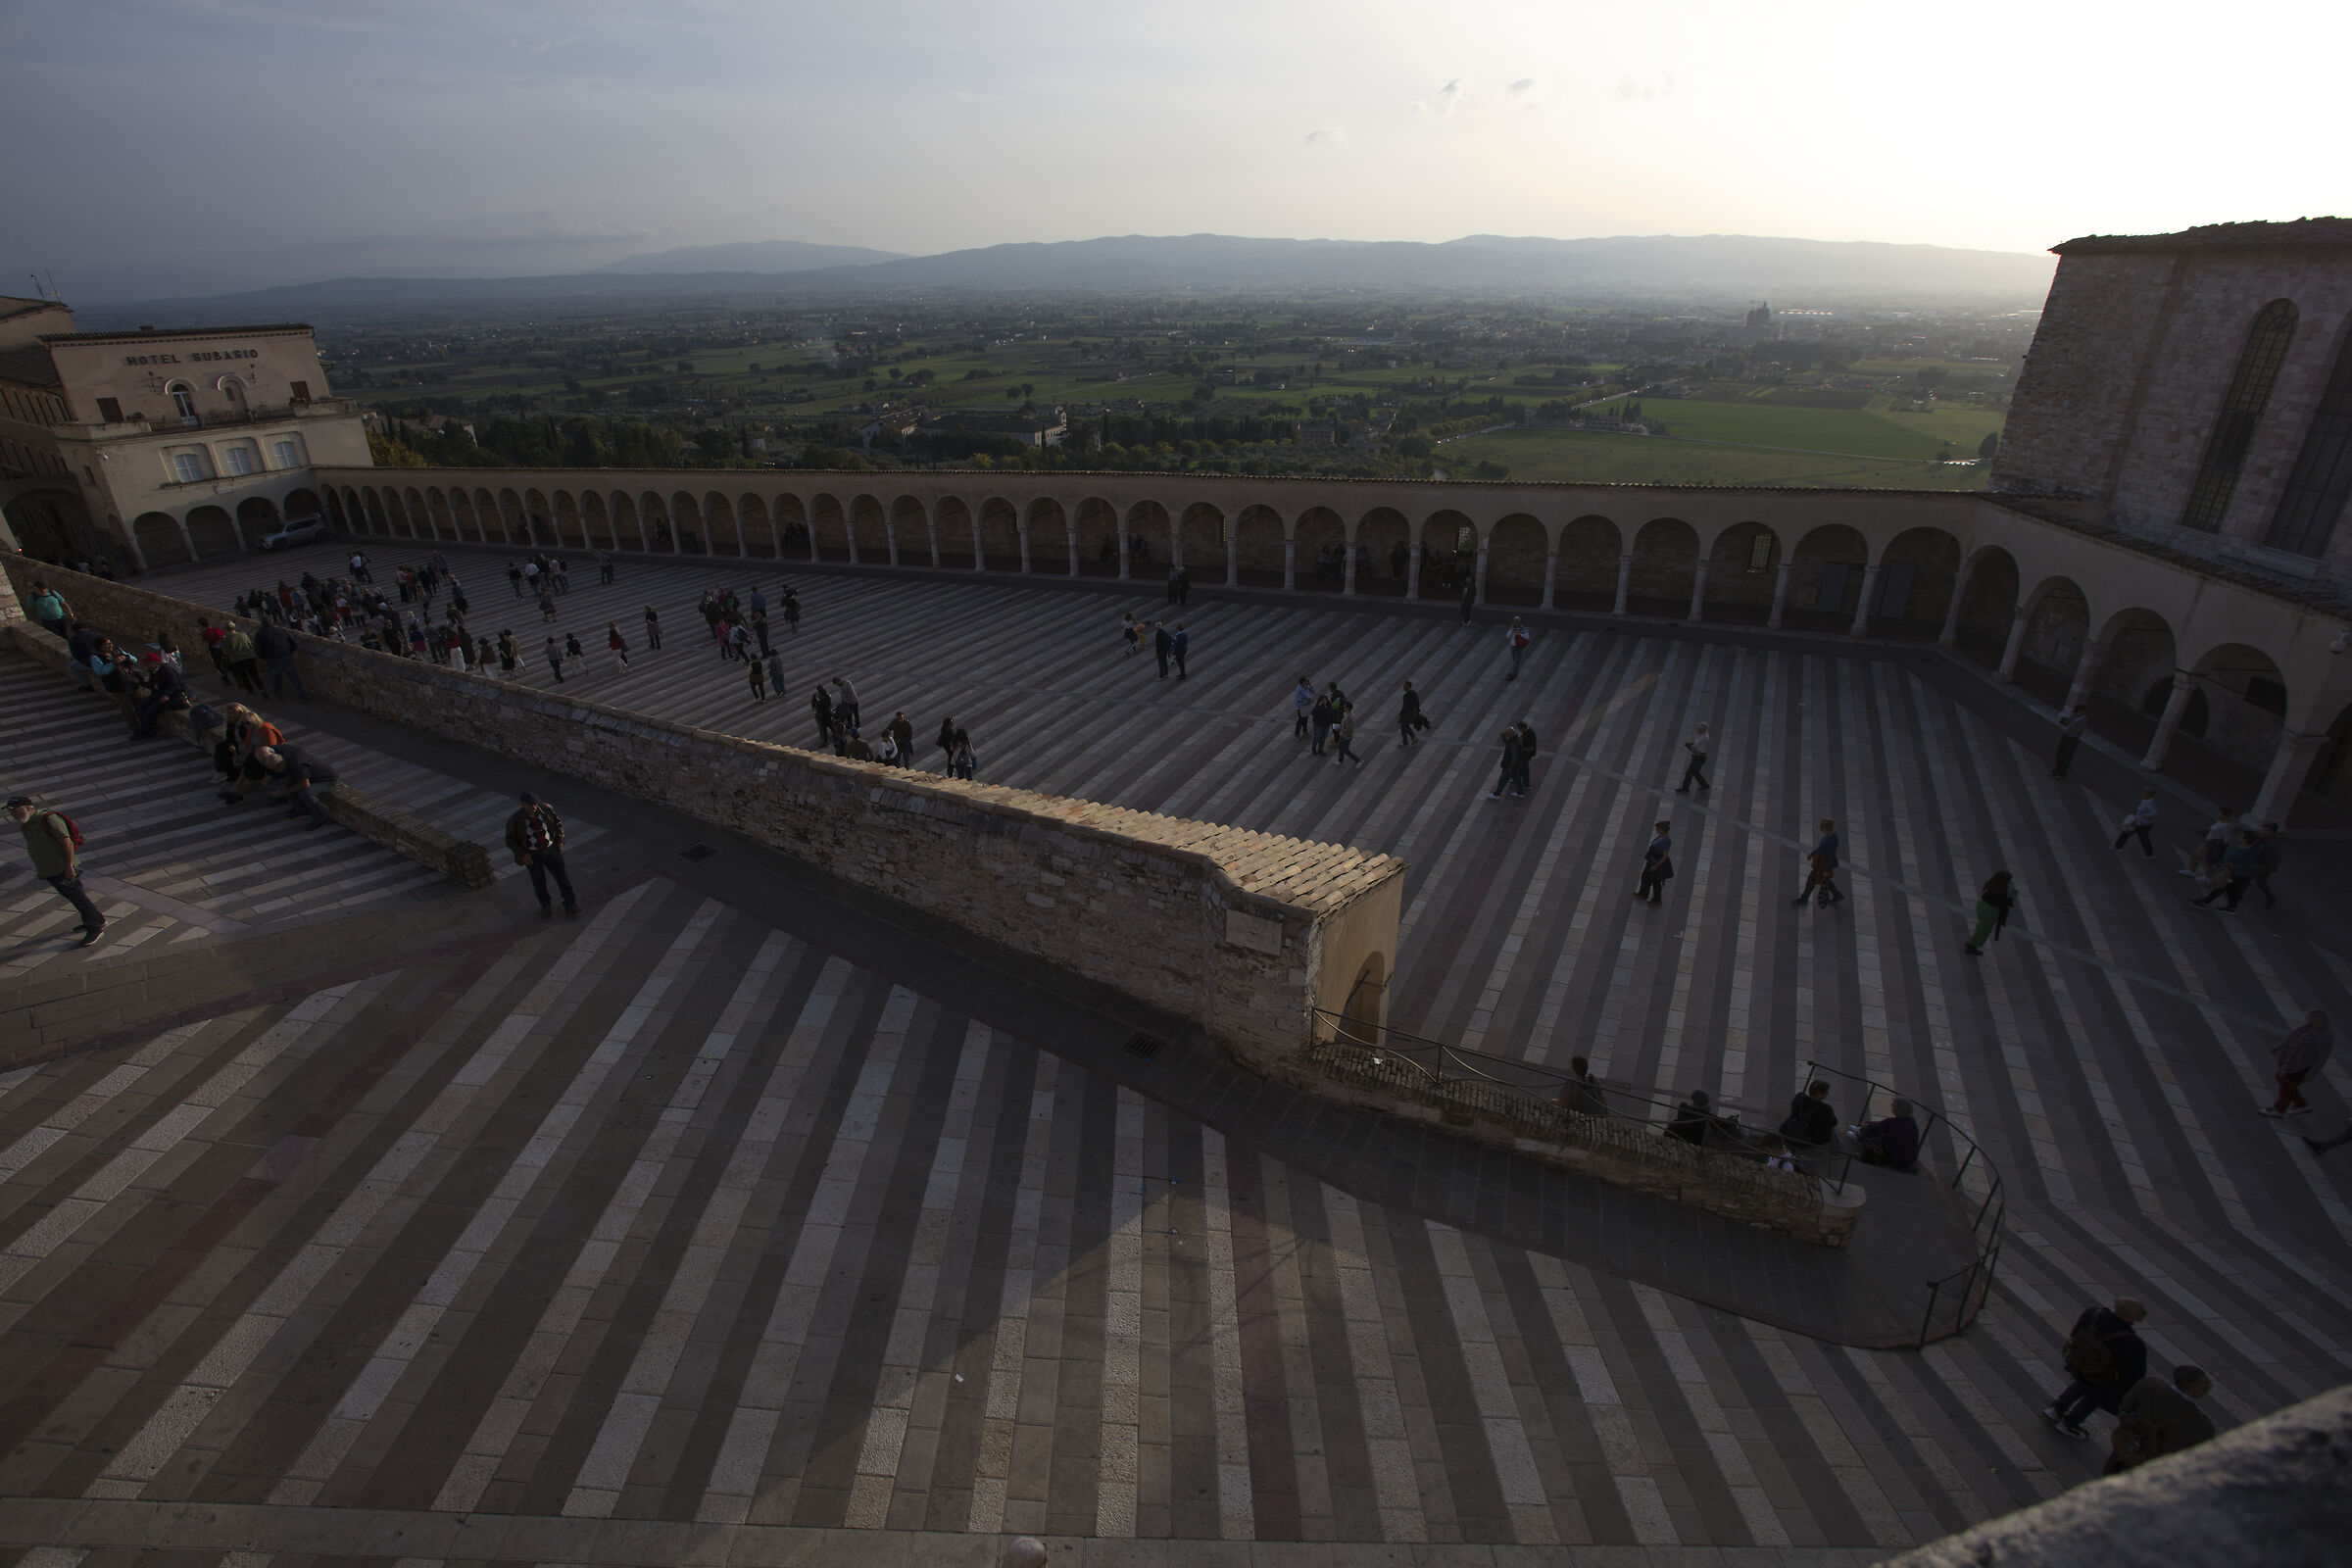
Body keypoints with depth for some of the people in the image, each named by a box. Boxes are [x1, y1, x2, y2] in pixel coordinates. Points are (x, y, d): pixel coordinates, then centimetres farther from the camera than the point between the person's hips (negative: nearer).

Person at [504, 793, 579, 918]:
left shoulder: (546, 809, -11)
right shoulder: (515, 821, -16)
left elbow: (558, 823, 9)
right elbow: (510, 840, -3)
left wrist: (560, 841, 2)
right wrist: (522, 855, -11)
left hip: (551, 850, 2)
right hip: (532, 855, -2)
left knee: (562, 876, 3)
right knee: (539, 883, 8)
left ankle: (570, 904, 19)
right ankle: (546, 905, 34)